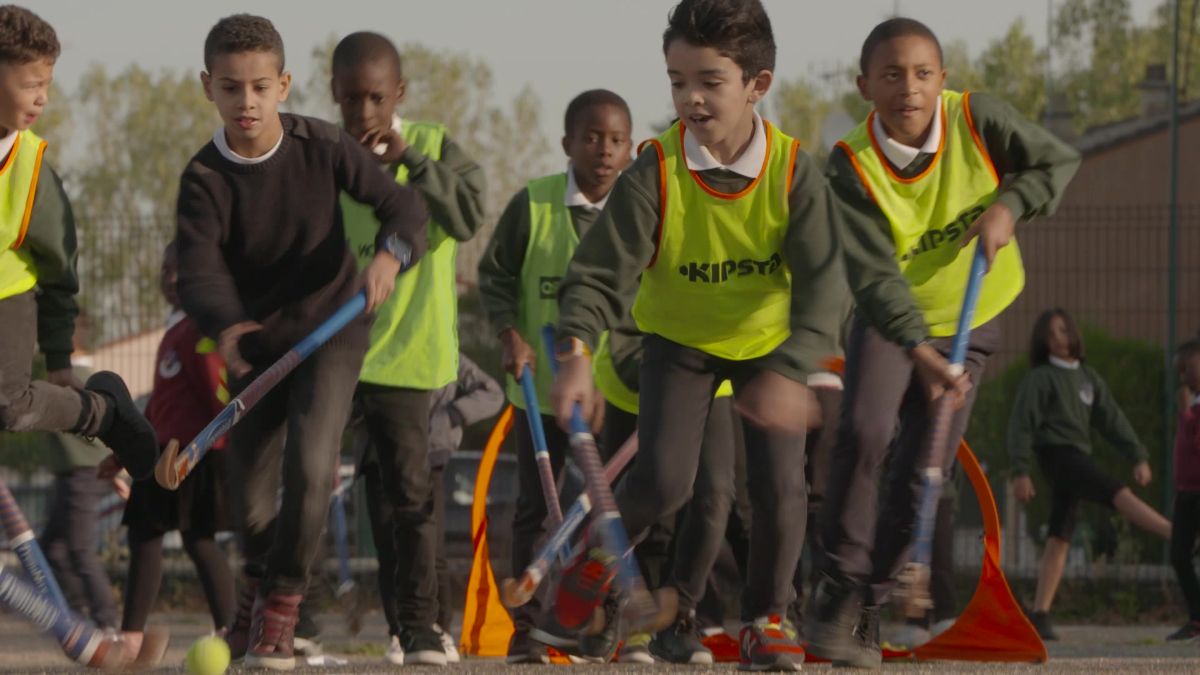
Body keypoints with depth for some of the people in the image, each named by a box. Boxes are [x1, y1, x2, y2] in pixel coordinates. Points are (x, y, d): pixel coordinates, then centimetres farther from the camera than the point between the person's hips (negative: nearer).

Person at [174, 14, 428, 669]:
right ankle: (260, 584, 40)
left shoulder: (323, 147, -14)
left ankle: (280, 606, 0)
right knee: (249, 492, 6)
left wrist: (391, 253, -32)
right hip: (253, 338, 1)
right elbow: (198, 269, -29)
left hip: (330, 326, -1)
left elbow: (403, 204, -9)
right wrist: (225, 326, -50)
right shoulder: (205, 178, -17)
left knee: (309, 468, -20)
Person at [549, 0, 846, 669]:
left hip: (769, 341, 1)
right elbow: (601, 271, -24)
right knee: (663, 481, -15)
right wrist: (577, 351, -41)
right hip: (680, 339, -1)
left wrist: (791, 372, -41)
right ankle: (605, 546, 19)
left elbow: (823, 285, -27)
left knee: (781, 484, -10)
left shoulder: (795, 173, -23)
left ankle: (767, 618, 12)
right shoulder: (655, 174, -24)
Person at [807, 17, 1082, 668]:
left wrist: (1009, 205, -24)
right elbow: (875, 277, -32)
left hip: (967, 320, 2)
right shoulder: (851, 167, -25)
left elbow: (1059, 160, -6)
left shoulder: (978, 119, -19)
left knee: (922, 472, -3)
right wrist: (919, 351, -45)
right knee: (864, 432, -25)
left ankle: (868, 604, 12)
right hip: (888, 323, -2)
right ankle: (838, 588, -12)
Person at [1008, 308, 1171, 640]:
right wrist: (1020, 472, -15)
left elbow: (1112, 419, 15)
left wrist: (1138, 457, 6)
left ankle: (1040, 614, 1)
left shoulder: (1088, 377, 17)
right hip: (1057, 452, -7)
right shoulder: (1039, 378, -2)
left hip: (1078, 457, 7)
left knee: (1059, 541, 2)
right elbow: (1021, 424, -7)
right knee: (1120, 495, -22)